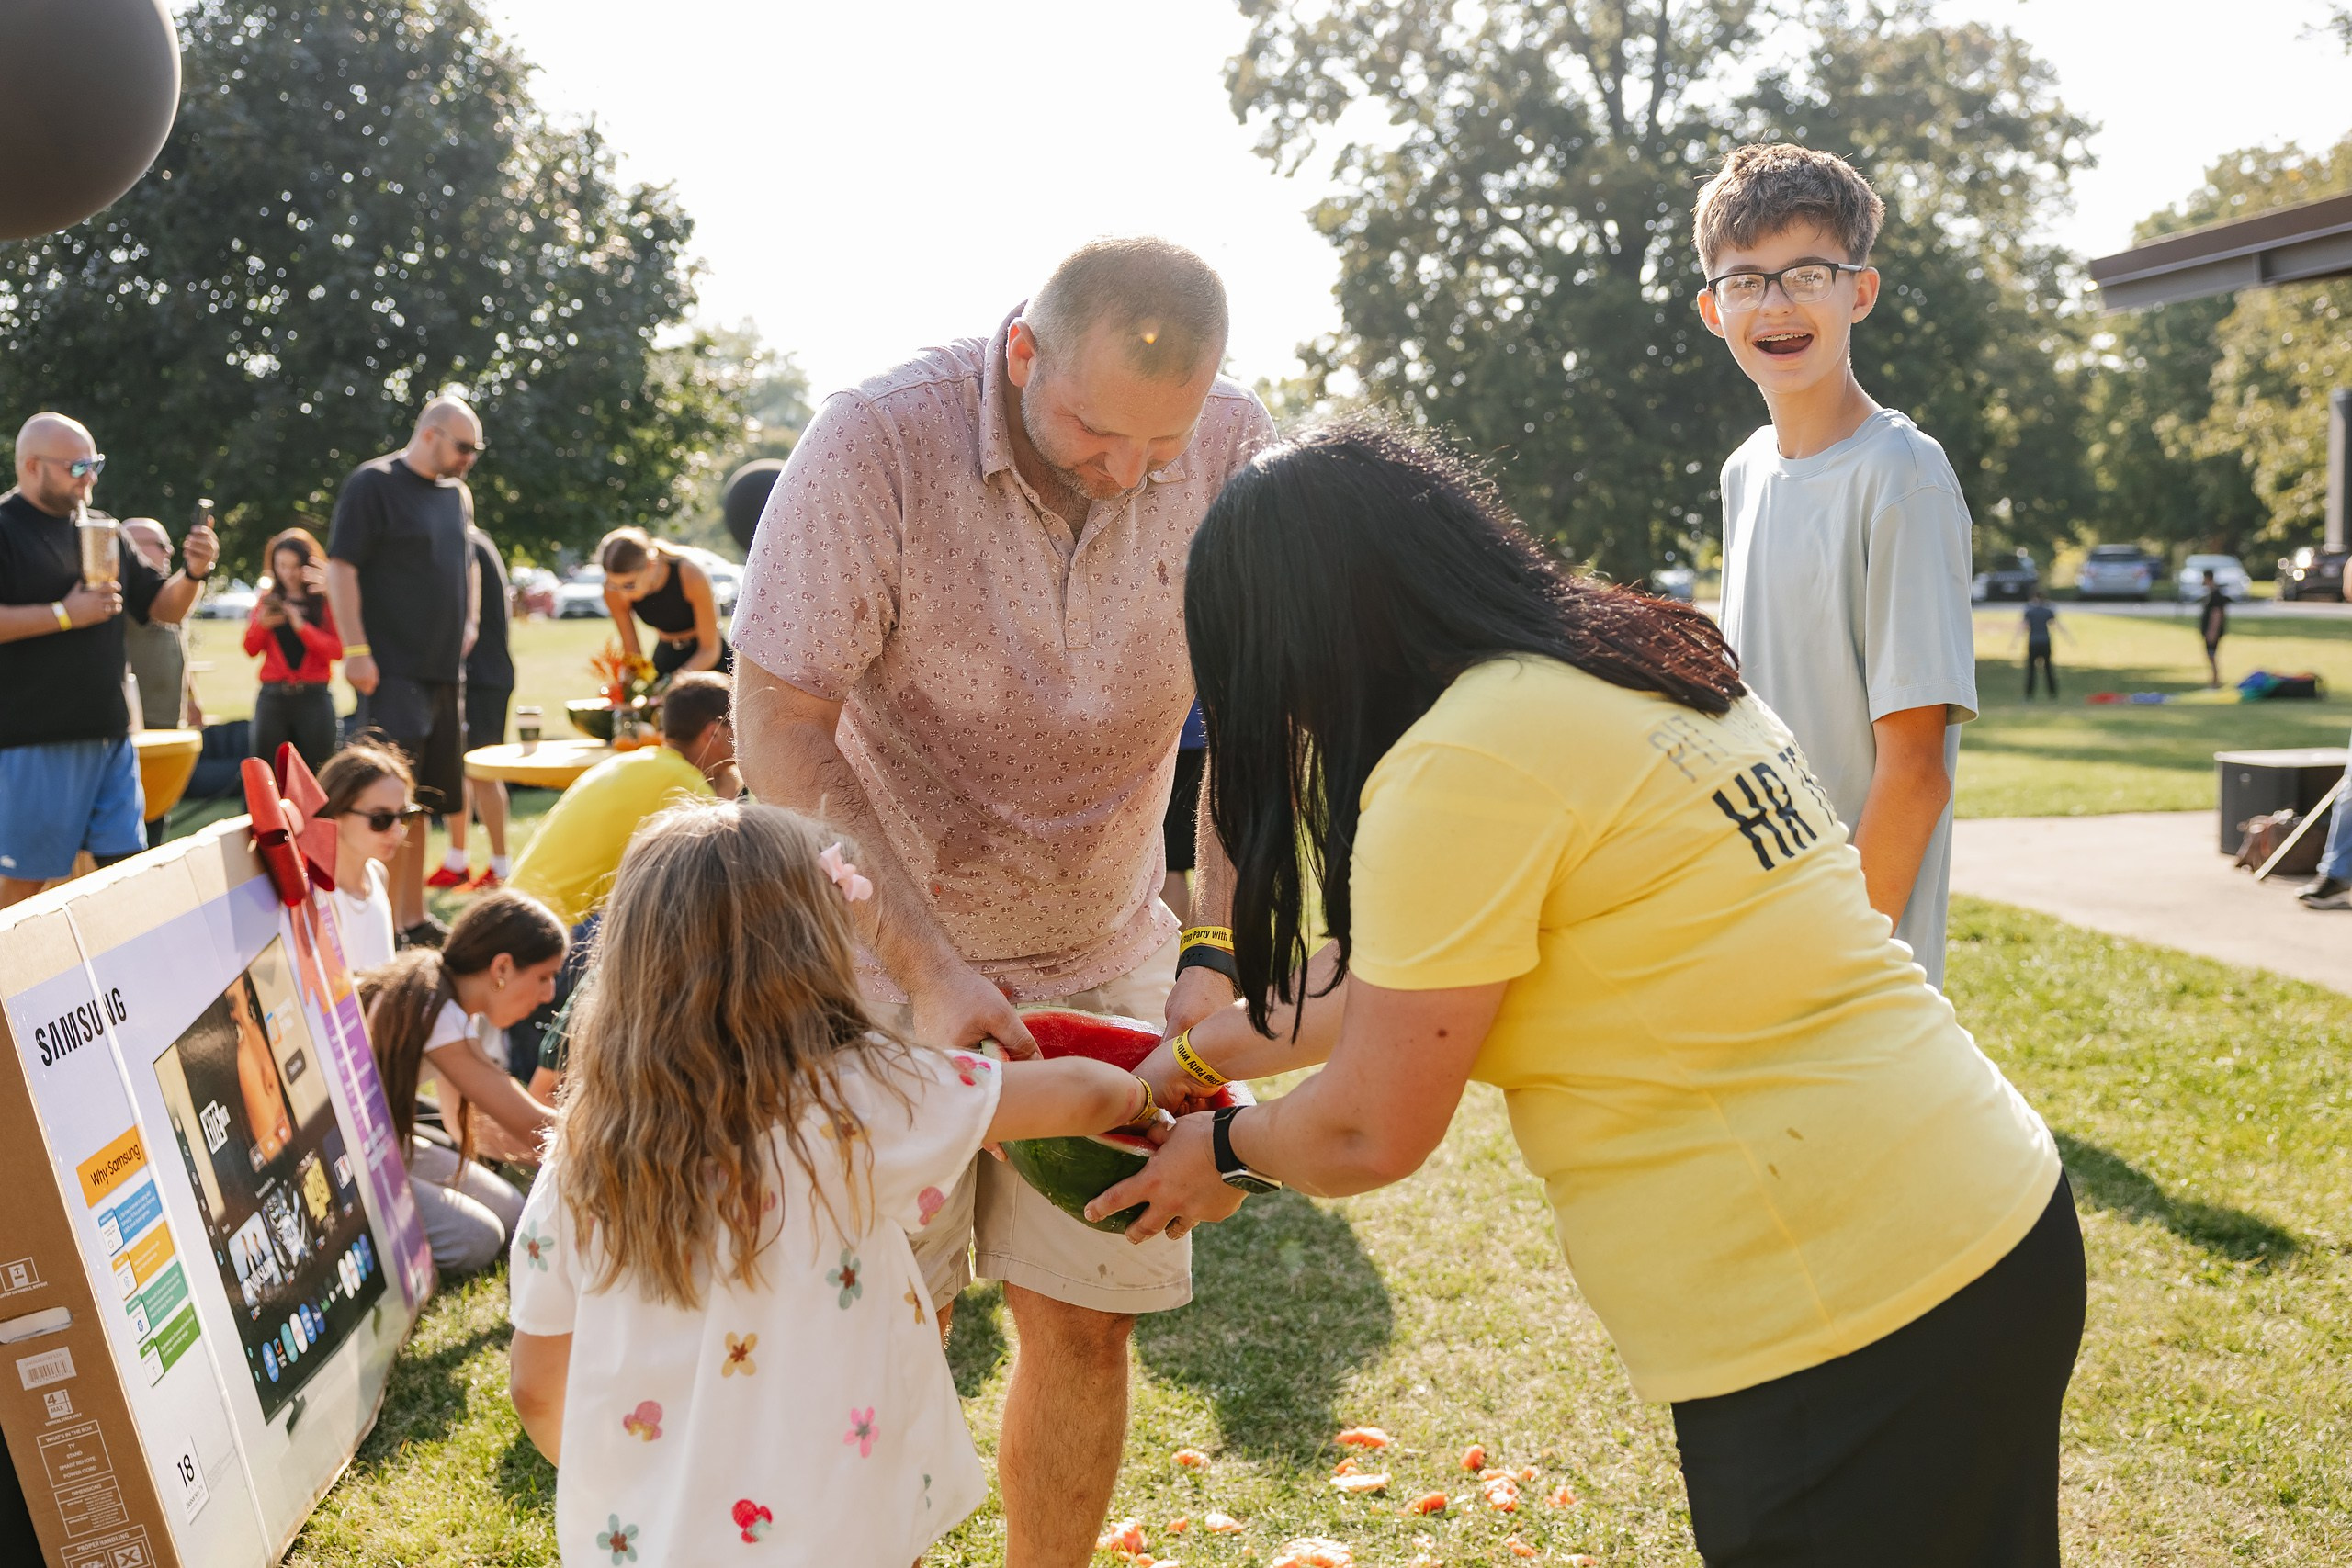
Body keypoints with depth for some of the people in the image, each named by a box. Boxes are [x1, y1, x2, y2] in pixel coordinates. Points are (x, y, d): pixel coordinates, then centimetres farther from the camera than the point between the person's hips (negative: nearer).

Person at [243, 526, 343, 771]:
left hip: (314, 696, -3)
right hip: (272, 696, 3)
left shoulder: (327, 599, 2)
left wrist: (301, 626, -17)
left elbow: (337, 650, -7)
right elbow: (251, 650, 11)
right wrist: (261, 623, -7)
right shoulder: (268, 599, 11)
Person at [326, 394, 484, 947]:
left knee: (424, 800, 12)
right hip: (392, 670, -8)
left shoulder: (457, 494, 17)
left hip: (445, 671, 8)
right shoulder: (373, 483, -7)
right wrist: (356, 650, -17)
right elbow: (340, 568, -11)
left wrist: (469, 623, 16)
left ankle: (414, 919, 19)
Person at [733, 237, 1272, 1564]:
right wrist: (926, 964, -24)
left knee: (1085, 1321, 6)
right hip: (886, 950, -2)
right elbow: (779, 727, -18)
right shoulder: (880, 441, -20)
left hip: (1104, 954, 3)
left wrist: (1220, 954, -17)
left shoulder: (1233, 445, -11)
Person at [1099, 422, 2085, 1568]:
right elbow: (1399, 978, 20)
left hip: (1850, 1338, -9)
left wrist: (1224, 1152, 10)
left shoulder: (1462, 766, -19)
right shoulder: (1632, 667, 10)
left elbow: (1369, 1134, -10)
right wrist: (1203, 1052, 27)